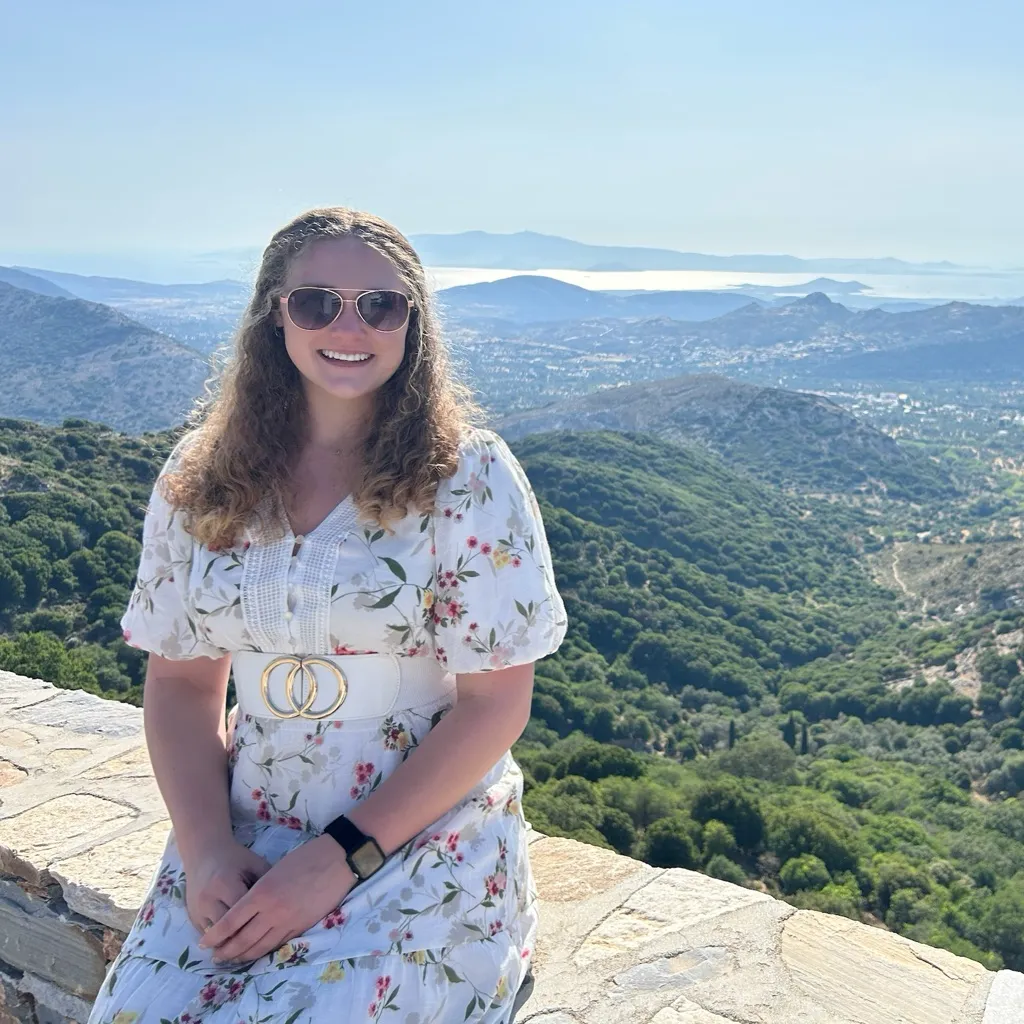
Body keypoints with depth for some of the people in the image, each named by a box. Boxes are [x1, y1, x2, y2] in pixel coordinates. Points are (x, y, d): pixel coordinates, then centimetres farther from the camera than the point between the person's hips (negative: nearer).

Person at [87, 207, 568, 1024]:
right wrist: (206, 850, -9)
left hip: (425, 835, -2)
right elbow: (181, 681, 6)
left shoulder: (468, 477, -9)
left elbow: (497, 703, -9)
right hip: (243, 836, 3)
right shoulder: (203, 478, 2)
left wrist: (339, 860, -14)